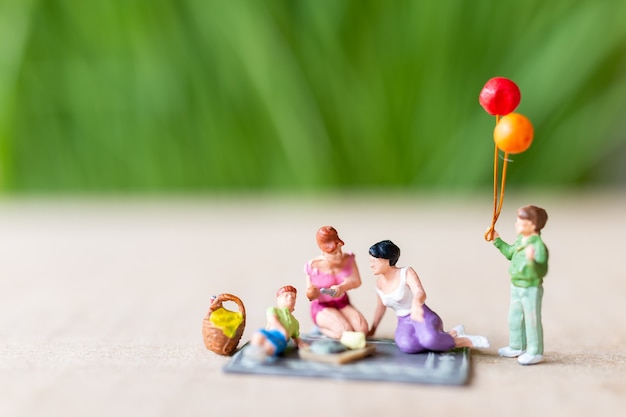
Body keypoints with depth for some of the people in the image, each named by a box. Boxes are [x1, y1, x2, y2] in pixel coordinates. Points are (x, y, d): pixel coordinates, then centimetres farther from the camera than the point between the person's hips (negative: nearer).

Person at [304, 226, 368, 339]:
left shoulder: (348, 259, -8)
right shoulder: (314, 266, -17)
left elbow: (357, 281, -11)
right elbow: (310, 294, -8)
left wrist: (342, 287, -31)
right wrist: (311, 294, -34)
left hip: (343, 304, 4)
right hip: (322, 307, -4)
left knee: (362, 329, -23)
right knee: (346, 332, -30)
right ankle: (321, 328, 0)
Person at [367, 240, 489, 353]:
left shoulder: (406, 273, -10)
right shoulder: (380, 282, 9)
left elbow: (421, 293, -30)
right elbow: (381, 306, 27)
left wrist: (415, 305, -54)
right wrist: (372, 329, 34)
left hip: (424, 318, -5)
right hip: (404, 323, 5)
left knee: (429, 340, -43)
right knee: (406, 345, -36)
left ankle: (466, 340, -13)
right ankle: (452, 334, -14)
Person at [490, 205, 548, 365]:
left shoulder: (538, 246, -25)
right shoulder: (520, 240, 2)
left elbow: (541, 271, -31)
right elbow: (510, 253, 23)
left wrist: (531, 260, -48)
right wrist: (498, 241, 23)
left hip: (531, 289, -9)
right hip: (516, 287, 10)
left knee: (532, 320, 4)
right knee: (514, 318, 21)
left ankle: (535, 352, 17)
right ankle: (517, 347, 37)